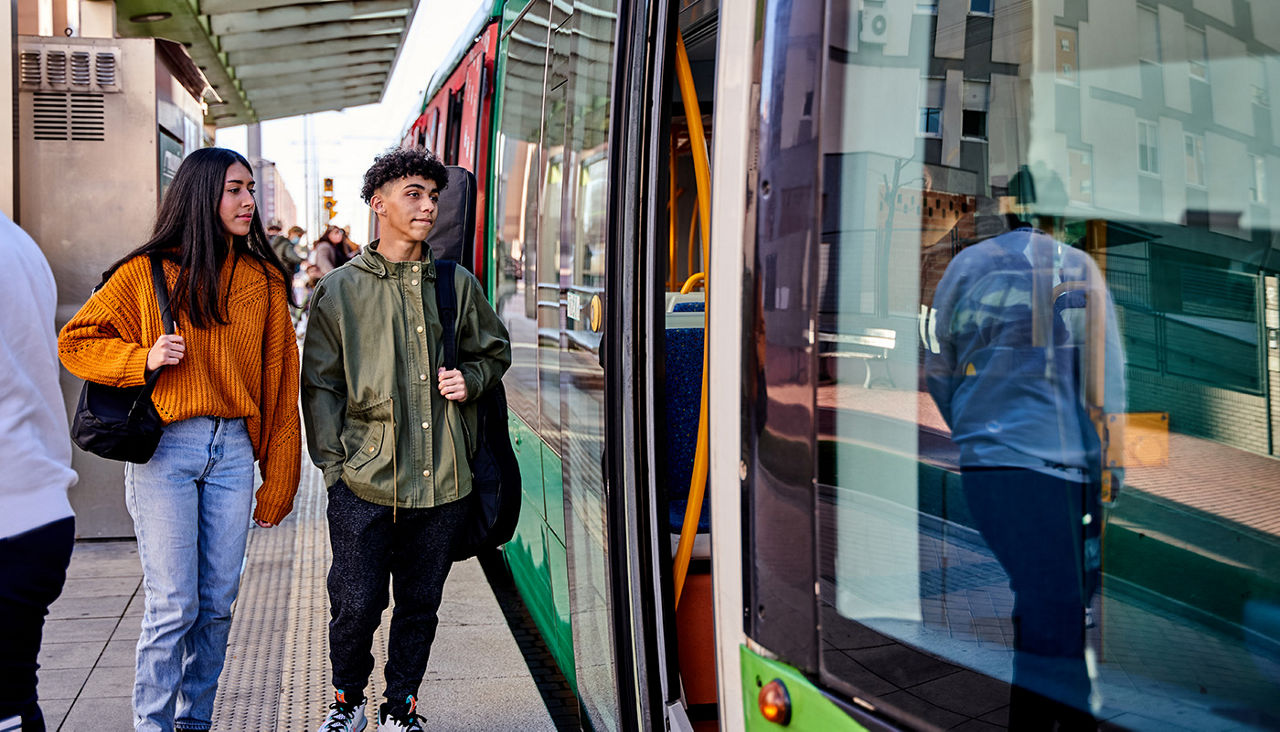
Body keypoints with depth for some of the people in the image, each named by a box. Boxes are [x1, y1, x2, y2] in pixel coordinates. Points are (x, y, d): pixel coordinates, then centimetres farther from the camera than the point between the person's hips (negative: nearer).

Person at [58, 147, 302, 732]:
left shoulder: (264, 280, 7)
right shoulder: (145, 273, 0)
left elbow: (279, 381, 7)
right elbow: (75, 342, 6)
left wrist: (278, 481, 5)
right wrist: (143, 358, -12)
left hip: (233, 450, 3)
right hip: (165, 448, -3)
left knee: (217, 604, 9)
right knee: (173, 607, -2)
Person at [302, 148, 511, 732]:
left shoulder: (458, 285, 9)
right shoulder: (339, 289, 4)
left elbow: (495, 350, 22)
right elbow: (319, 383, 5)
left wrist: (471, 378, 0)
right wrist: (333, 463, -2)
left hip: (442, 482, 2)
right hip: (365, 483, -2)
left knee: (421, 603, 10)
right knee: (356, 603, 2)